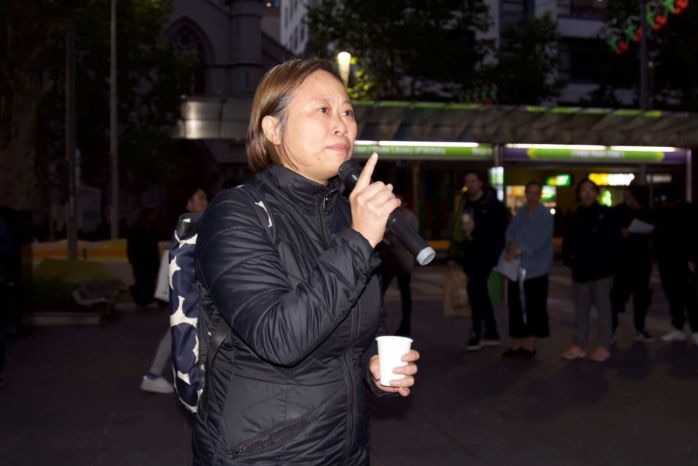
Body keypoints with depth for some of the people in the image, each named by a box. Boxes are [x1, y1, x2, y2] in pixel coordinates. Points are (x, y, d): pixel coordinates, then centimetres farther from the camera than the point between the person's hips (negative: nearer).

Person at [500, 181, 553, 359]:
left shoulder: (545, 215, -7)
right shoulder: (520, 213, 12)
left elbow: (538, 241, -16)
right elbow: (510, 232, 6)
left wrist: (518, 251, -19)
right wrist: (512, 245, -14)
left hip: (535, 269, -5)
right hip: (516, 267, 6)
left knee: (534, 308, 0)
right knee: (516, 306, 9)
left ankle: (531, 345, 10)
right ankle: (516, 344, 18)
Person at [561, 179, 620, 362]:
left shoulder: (605, 213, -4)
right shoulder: (575, 216, 9)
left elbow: (614, 239, -8)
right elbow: (568, 241, 13)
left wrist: (605, 260, -12)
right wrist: (568, 258, 0)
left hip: (601, 269, -5)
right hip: (580, 269, 5)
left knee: (603, 305, 3)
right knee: (581, 307, 10)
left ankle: (604, 346, 11)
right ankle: (579, 345, 18)